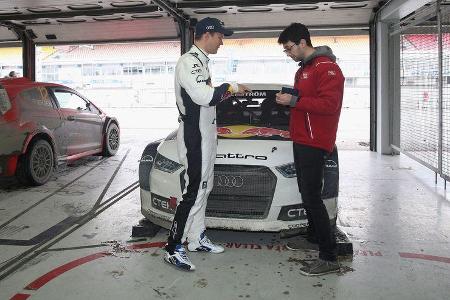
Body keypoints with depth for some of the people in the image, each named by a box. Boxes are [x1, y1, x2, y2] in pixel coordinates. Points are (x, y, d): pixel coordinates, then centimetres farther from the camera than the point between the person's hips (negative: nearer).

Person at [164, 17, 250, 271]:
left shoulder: (201, 62, 17)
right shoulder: (189, 62, -15)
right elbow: (203, 96, -29)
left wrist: (229, 92, 11)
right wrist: (232, 87, -17)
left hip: (205, 135, 11)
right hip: (194, 137, -11)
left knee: (204, 188, 15)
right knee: (194, 193, -10)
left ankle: (197, 239, 26)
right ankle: (173, 249, -2)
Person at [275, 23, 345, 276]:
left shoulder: (326, 67, -12)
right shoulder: (303, 69, 20)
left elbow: (329, 104, -23)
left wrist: (295, 101, -22)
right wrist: (288, 99, 12)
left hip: (314, 143, -10)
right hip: (301, 140, 10)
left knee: (312, 196, -12)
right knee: (306, 192, 17)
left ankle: (330, 258, -6)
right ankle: (314, 238, 32)